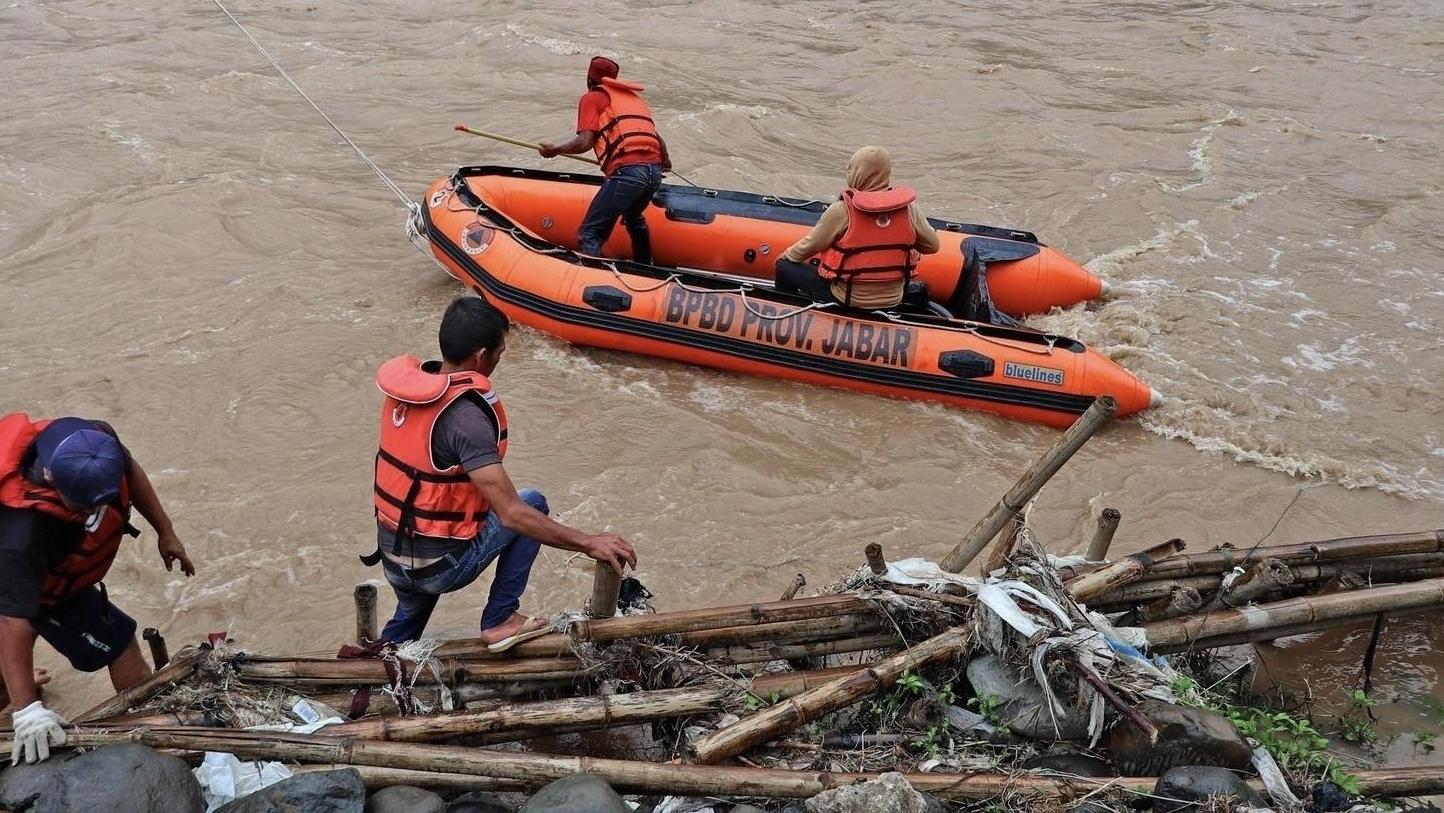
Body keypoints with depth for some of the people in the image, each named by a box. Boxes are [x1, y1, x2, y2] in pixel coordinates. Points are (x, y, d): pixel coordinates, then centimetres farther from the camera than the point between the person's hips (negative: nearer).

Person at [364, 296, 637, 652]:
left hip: (391, 555, 8)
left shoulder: (405, 386, -2)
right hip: (438, 566, -7)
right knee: (531, 503, 10)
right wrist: (588, 543, -25)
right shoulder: (465, 415, -27)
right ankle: (499, 621, 9)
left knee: (409, 617, 40)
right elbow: (511, 515, -30)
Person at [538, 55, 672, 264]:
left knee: (590, 236, -6)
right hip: (654, 171, 7)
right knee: (634, 219, 36)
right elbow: (657, 138, 28)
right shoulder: (634, 97, 29)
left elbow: (585, 142, -4)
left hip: (626, 171, -7)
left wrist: (555, 150, 12)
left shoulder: (592, 98, 10)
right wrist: (665, 161, 47)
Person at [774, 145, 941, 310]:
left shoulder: (842, 210, -18)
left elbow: (809, 246, -6)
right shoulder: (907, 208, -7)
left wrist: (786, 256, 15)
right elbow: (933, 245, 5)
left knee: (785, 267, 13)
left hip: (847, 300, -5)